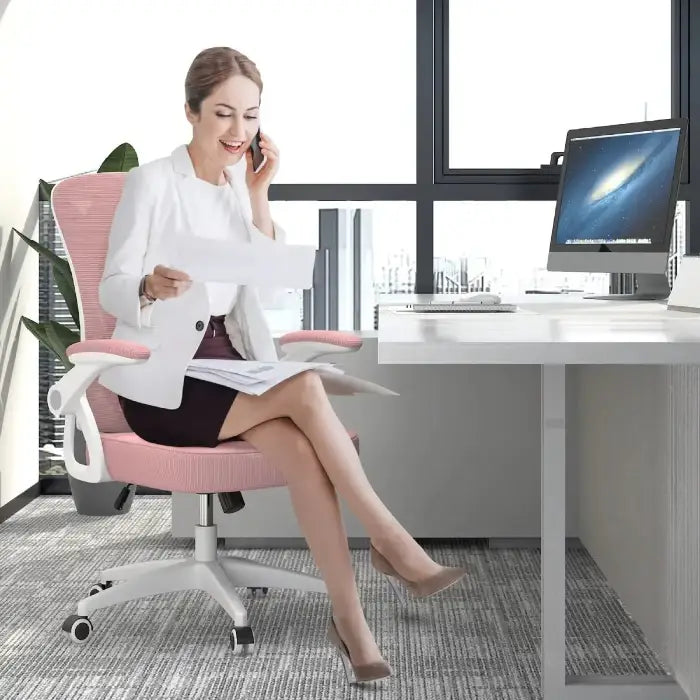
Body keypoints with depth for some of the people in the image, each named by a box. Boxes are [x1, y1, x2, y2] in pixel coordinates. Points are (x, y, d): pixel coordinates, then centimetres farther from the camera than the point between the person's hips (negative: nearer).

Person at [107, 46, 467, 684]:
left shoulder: (237, 185, 12)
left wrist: (259, 194, -2)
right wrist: (152, 286, -35)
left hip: (225, 363, 5)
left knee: (300, 445, -26)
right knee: (304, 385, -30)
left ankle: (350, 616, -25)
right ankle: (390, 539, -22)